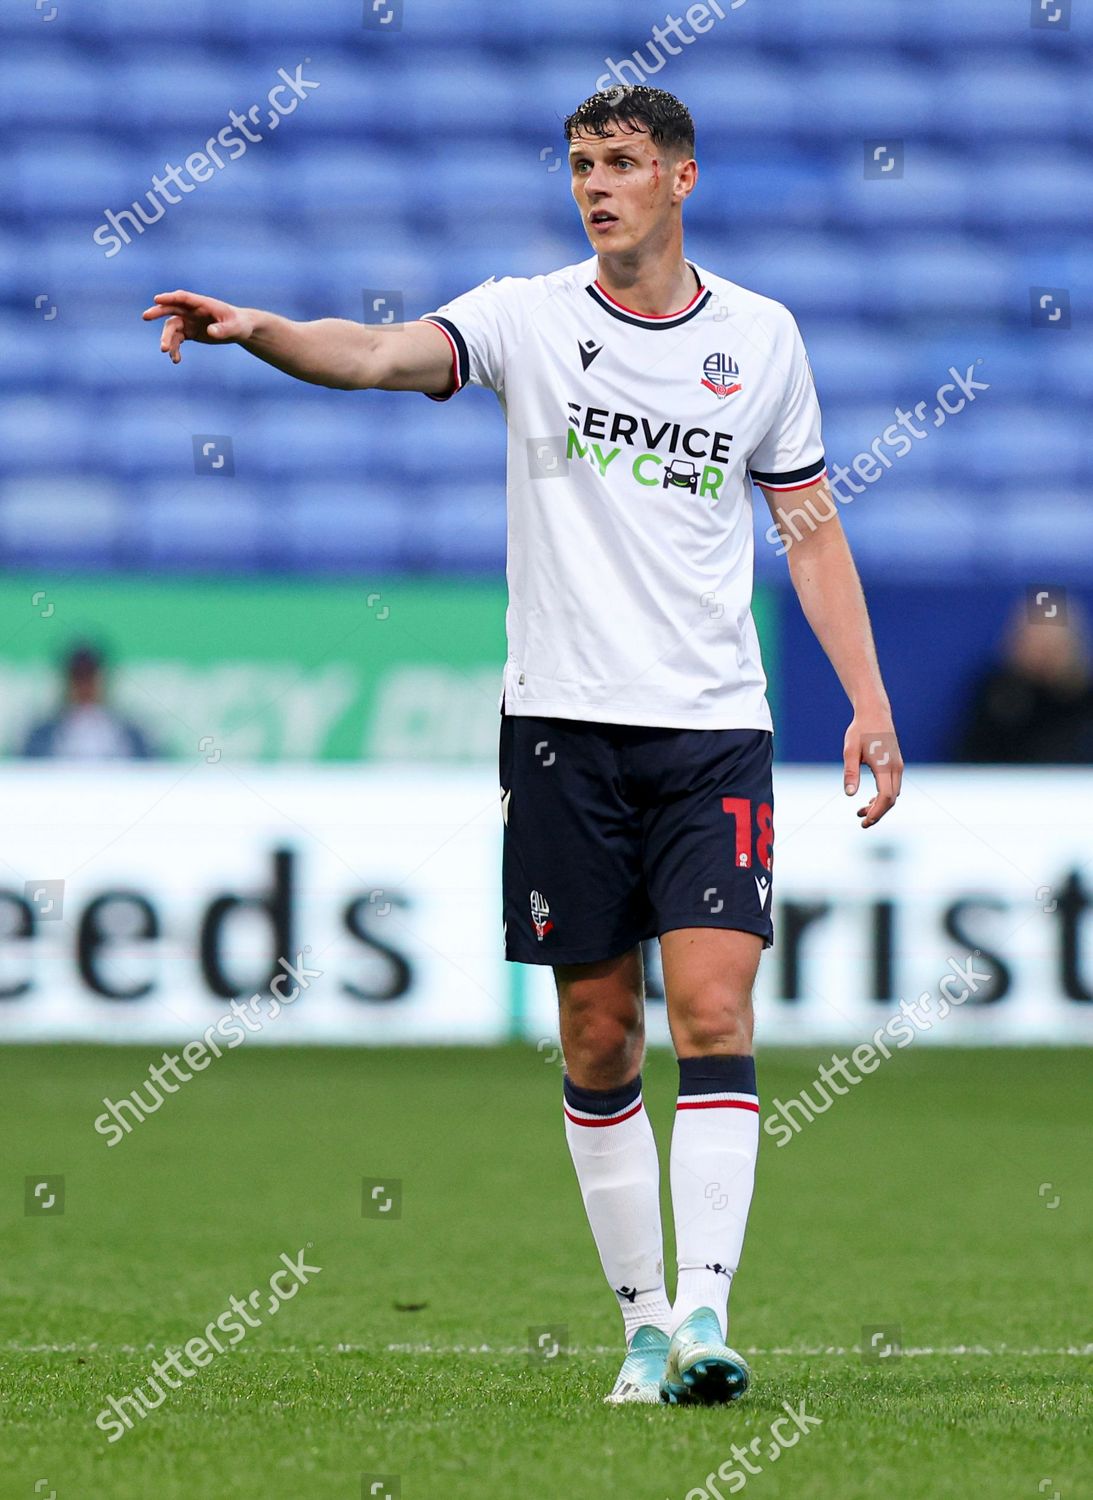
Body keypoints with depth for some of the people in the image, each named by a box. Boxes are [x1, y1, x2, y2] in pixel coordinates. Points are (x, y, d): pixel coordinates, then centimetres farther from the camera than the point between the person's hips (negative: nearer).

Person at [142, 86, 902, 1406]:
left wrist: (867, 701, 7)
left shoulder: (760, 337, 7)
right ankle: (643, 1321, 14)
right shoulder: (529, 317, 1)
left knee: (712, 1010, -13)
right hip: (563, 718, 0)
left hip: (713, 726, 0)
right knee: (599, 1036, 3)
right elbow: (382, 355, -15)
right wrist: (256, 330, -35)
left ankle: (704, 1317, -17)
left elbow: (810, 527, 14)